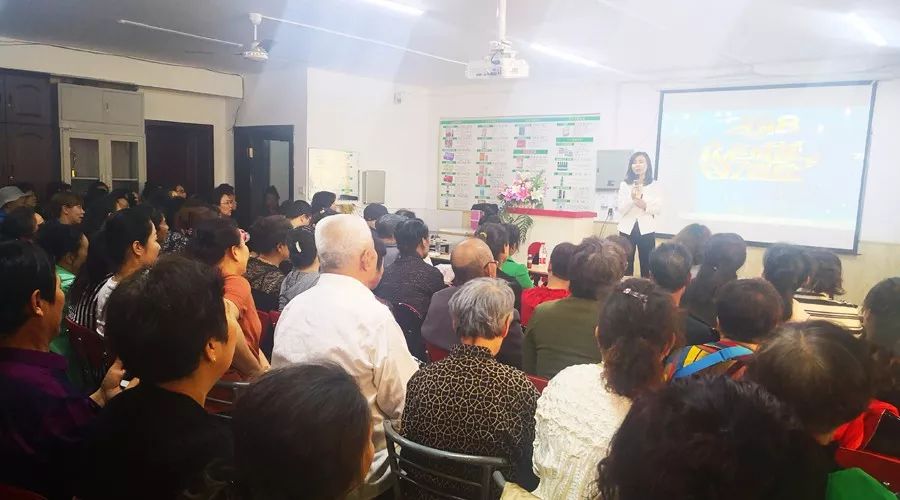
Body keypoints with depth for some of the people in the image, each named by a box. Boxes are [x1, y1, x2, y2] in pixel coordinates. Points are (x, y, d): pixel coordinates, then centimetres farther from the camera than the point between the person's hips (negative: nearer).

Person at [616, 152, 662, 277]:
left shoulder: (654, 186, 4)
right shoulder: (624, 185, 5)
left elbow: (657, 210, 1)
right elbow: (621, 209, -2)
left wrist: (645, 206, -17)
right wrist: (632, 199, -19)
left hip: (646, 230, 0)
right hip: (627, 229, 1)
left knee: (647, 264, 2)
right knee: (626, 264, 1)